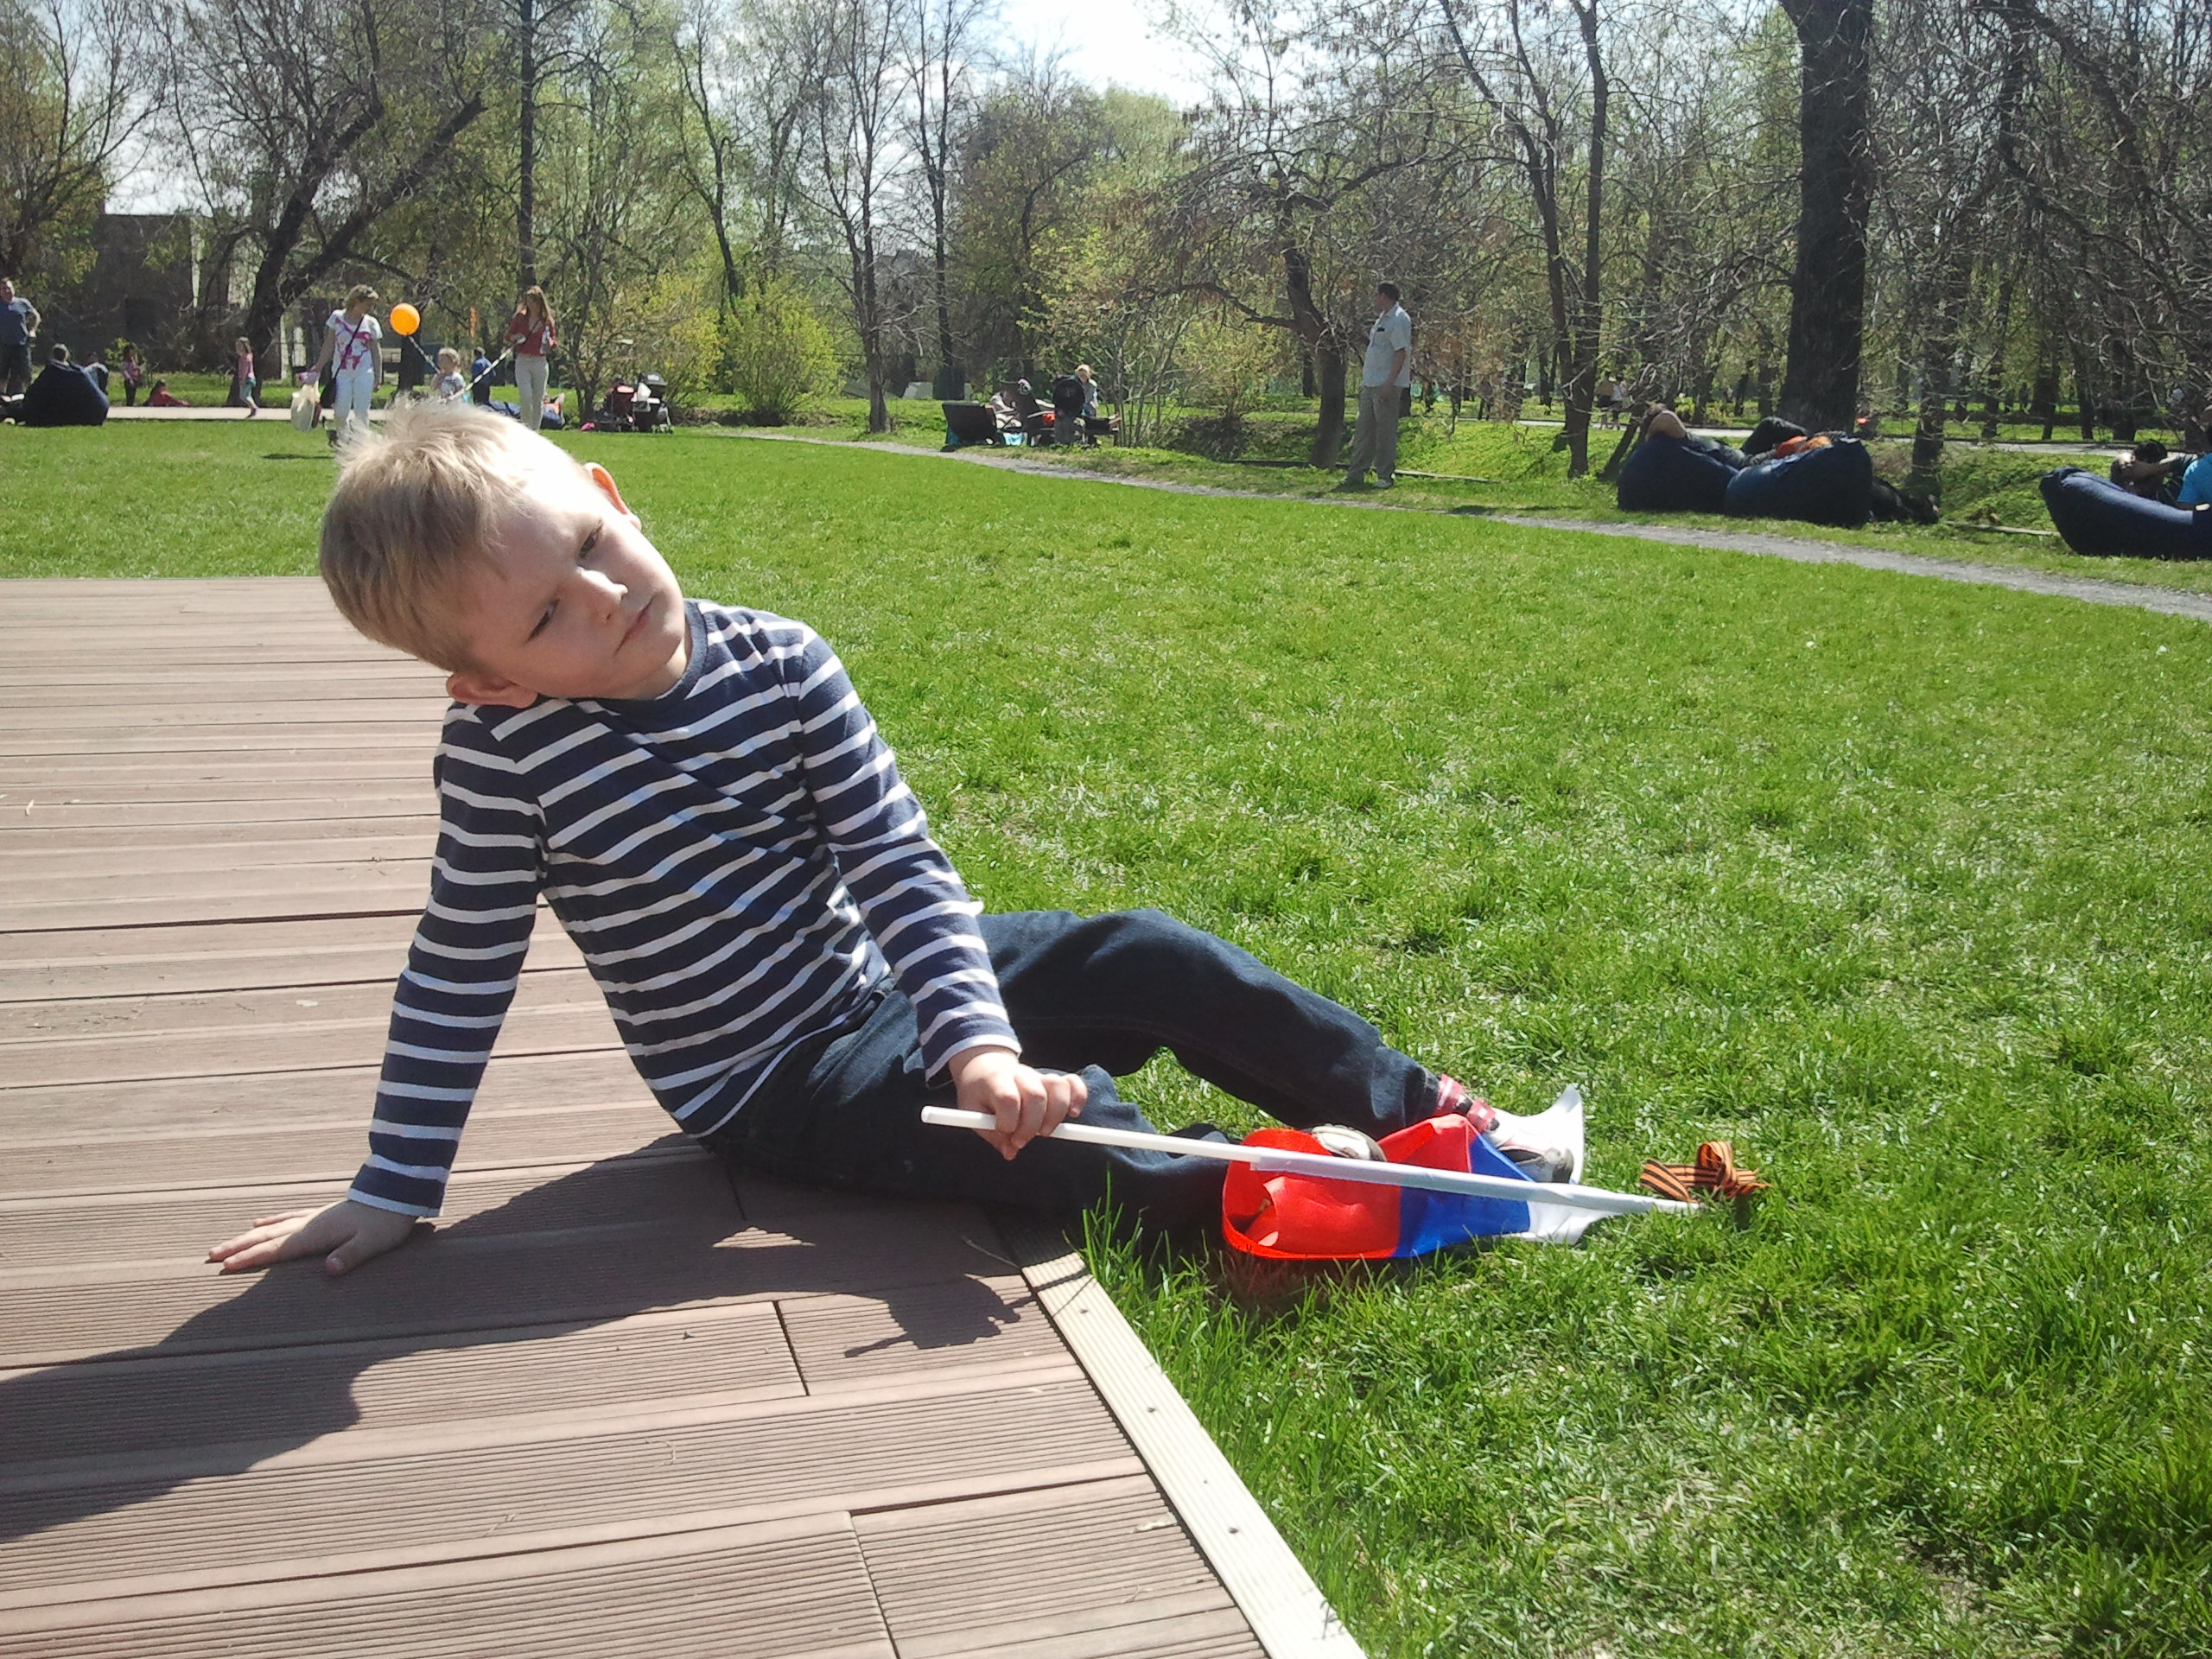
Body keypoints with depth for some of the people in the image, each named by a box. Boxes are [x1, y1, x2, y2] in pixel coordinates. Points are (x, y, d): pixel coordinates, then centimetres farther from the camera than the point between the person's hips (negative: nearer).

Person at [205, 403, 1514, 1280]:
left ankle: (1403, 1103, 12)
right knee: (1067, 1135, -26)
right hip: (775, 1079, -4)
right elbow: (461, 973, -10)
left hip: (886, 969, 4)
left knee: (1148, 959, -6)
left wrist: (974, 1033, -24)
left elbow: (899, 866, -11)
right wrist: (396, 1191, -5)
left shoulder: (780, 663, -11)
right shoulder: (505, 750, -19)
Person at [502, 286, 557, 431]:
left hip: (540, 363, 1)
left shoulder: (547, 320, 4)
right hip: (522, 362, -1)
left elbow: (554, 340, 13)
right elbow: (506, 338, 10)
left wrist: (551, 342, -10)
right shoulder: (520, 318, 3)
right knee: (525, 396, -16)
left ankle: (534, 431, 16)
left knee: (538, 400, 5)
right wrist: (514, 338, -12)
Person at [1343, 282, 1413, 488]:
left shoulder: (1399, 320, -12)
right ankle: (1356, 474, 12)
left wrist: (1389, 383, -24)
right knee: (1364, 430, 9)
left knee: (1385, 431, -5)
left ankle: (1385, 475, 1)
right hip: (1371, 384, 10)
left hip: (1386, 385, -10)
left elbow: (1401, 353, -18)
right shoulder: (1382, 318, 19)